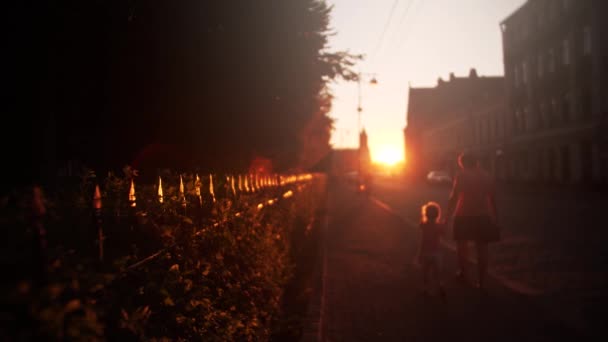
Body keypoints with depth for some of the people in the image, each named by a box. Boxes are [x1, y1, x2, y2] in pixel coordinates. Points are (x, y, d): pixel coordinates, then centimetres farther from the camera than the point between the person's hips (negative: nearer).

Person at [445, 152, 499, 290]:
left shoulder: (461, 175, -5)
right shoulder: (486, 176, 7)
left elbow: (454, 197, -10)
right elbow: (493, 198, 7)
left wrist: (448, 216, -6)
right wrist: (494, 217, 14)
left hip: (464, 216, -3)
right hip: (483, 217, 3)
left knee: (462, 244, 20)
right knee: (482, 249, 7)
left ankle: (463, 273, 30)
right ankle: (481, 281, 7)